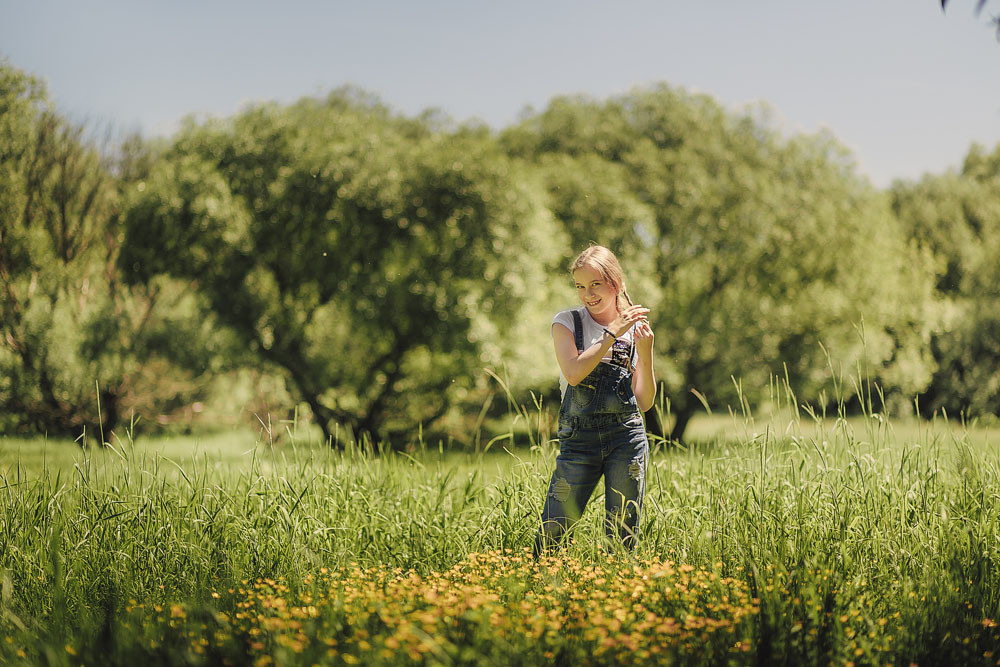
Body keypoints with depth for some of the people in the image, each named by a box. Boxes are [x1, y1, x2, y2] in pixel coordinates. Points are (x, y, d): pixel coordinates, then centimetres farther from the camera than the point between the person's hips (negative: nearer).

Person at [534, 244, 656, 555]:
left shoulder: (635, 329, 9)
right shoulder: (567, 322, 5)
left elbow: (644, 403, 5)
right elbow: (574, 373, -14)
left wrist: (645, 353, -8)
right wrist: (612, 334, -15)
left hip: (626, 436, 2)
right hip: (579, 437, -1)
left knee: (623, 536, 3)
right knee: (553, 534, -6)